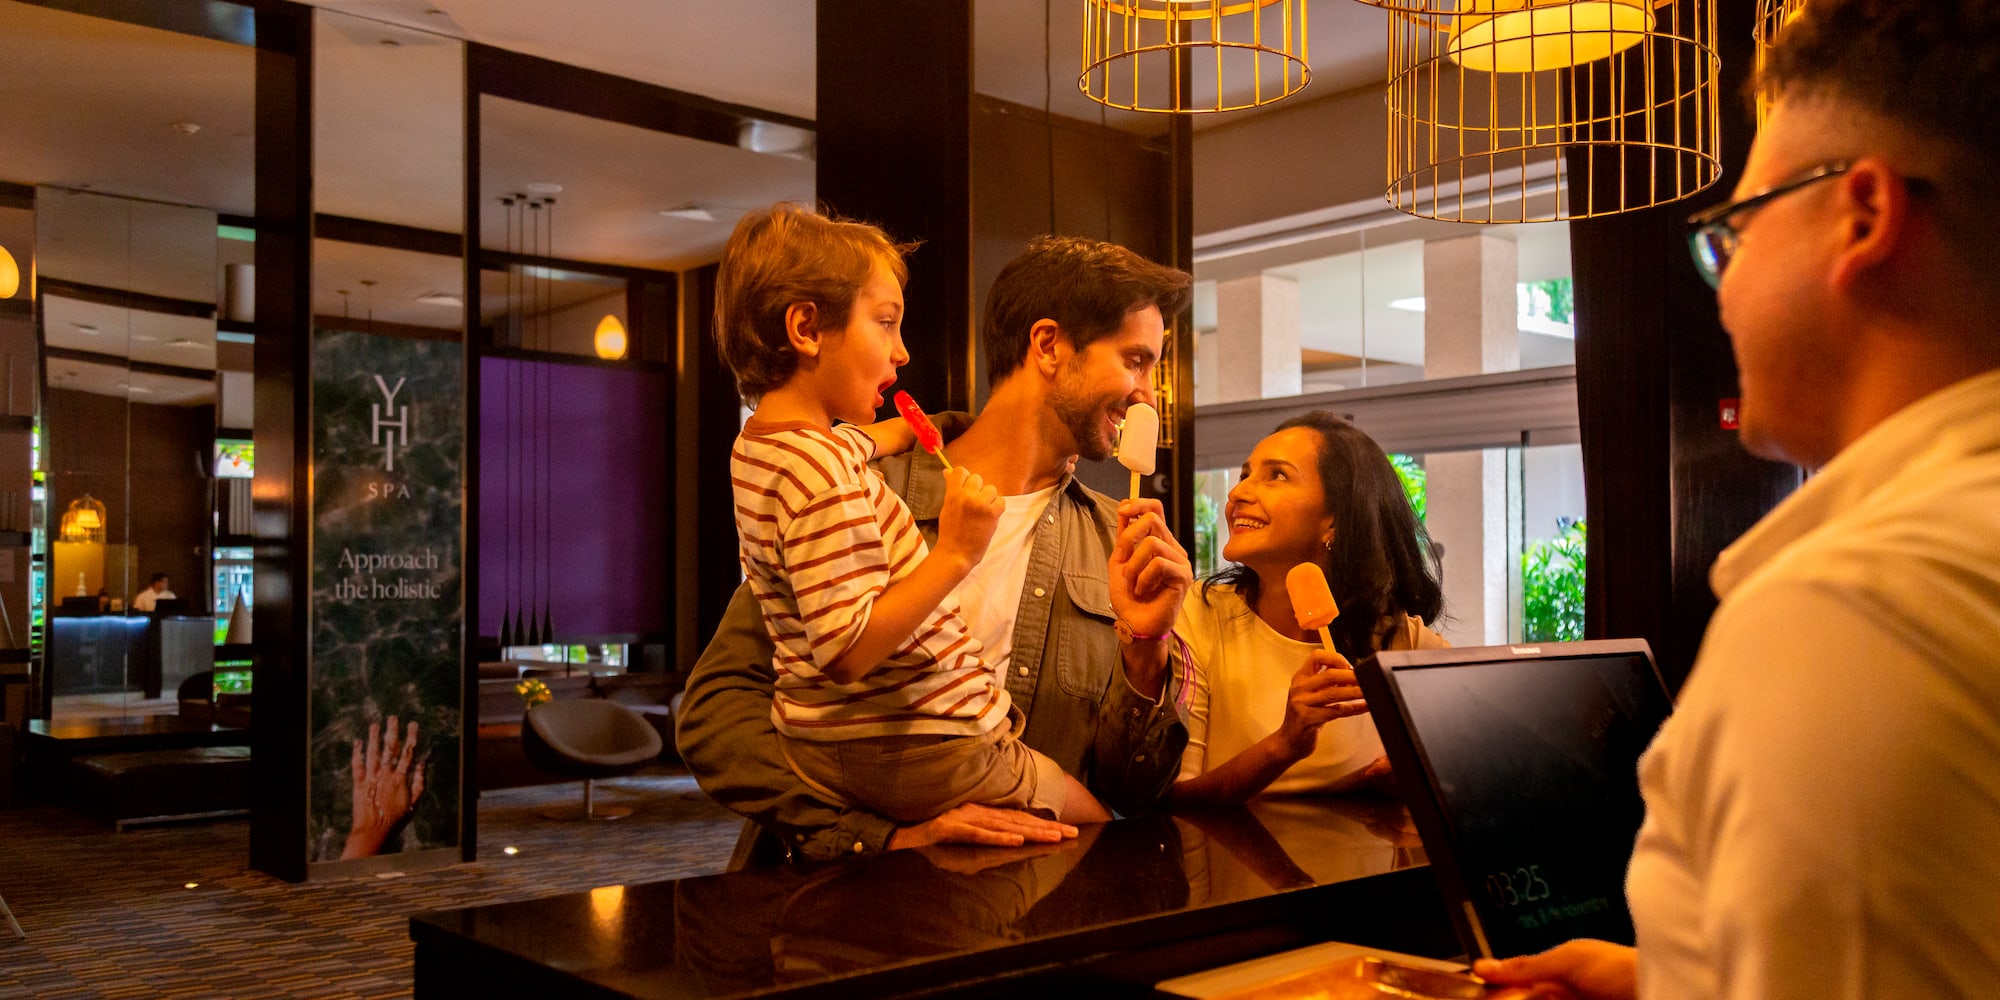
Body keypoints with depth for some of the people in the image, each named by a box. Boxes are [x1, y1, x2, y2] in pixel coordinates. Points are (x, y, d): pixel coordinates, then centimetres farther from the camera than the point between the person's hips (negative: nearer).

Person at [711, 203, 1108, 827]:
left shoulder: (758, 447, 9)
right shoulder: (821, 474, -24)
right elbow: (847, 650, -29)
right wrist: (955, 555, -27)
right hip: (915, 754, -10)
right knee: (1095, 830, 4)